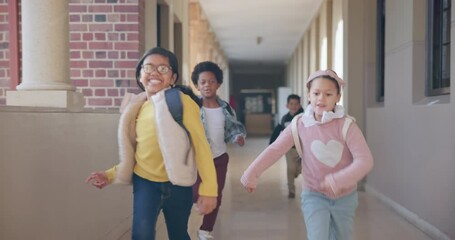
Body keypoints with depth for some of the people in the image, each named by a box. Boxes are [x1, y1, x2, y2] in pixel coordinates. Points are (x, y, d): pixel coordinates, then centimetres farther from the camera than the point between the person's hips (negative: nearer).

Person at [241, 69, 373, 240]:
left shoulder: (346, 125, -16)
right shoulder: (300, 125, -10)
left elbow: (365, 160, -22)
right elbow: (275, 150, -9)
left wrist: (338, 180, -34)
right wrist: (251, 174, -17)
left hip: (345, 196, 1)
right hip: (314, 195, 0)